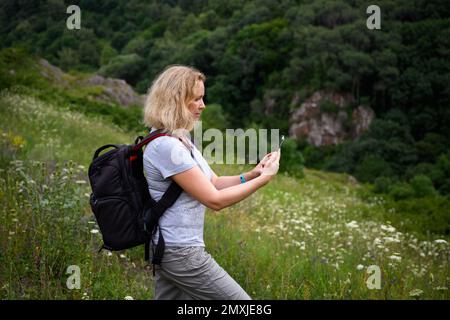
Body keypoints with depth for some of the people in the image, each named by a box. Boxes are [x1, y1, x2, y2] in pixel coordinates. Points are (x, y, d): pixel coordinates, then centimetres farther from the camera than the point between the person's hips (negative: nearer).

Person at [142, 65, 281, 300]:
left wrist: (252, 173, -1)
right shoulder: (166, 146, -20)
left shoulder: (181, 140, 11)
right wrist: (264, 179, -13)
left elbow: (214, 183, 14)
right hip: (181, 253, -10)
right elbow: (215, 200, -20)